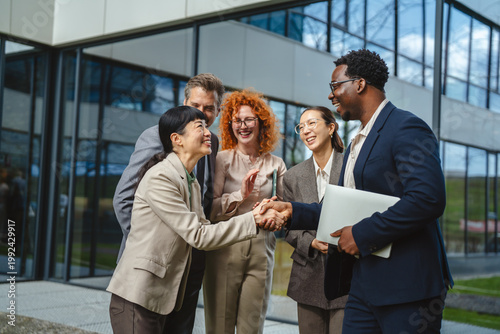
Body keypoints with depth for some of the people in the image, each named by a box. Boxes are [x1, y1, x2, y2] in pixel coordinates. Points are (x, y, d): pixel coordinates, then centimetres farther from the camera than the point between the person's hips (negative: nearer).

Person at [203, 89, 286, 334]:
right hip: (225, 248, -2)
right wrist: (240, 195, -16)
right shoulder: (222, 159, 2)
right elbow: (210, 209, -3)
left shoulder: (275, 164, 9)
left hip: (261, 249, 2)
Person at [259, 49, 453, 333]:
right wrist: (292, 211, 8)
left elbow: (427, 199, -25)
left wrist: (362, 234, -19)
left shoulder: (406, 128, -12)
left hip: (407, 288, -9)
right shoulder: (358, 142, 20)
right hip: (364, 285, 9)